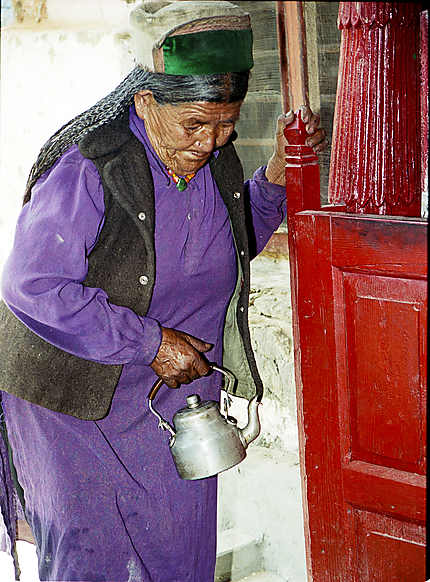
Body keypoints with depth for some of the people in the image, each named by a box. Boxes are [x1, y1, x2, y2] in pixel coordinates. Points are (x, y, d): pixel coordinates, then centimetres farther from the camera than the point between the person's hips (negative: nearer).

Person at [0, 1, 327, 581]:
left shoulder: (215, 160, -2)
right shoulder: (86, 169, -24)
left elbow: (238, 240, 17)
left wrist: (282, 165, 0)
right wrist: (151, 343, -24)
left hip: (181, 389, 6)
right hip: (78, 403, -6)